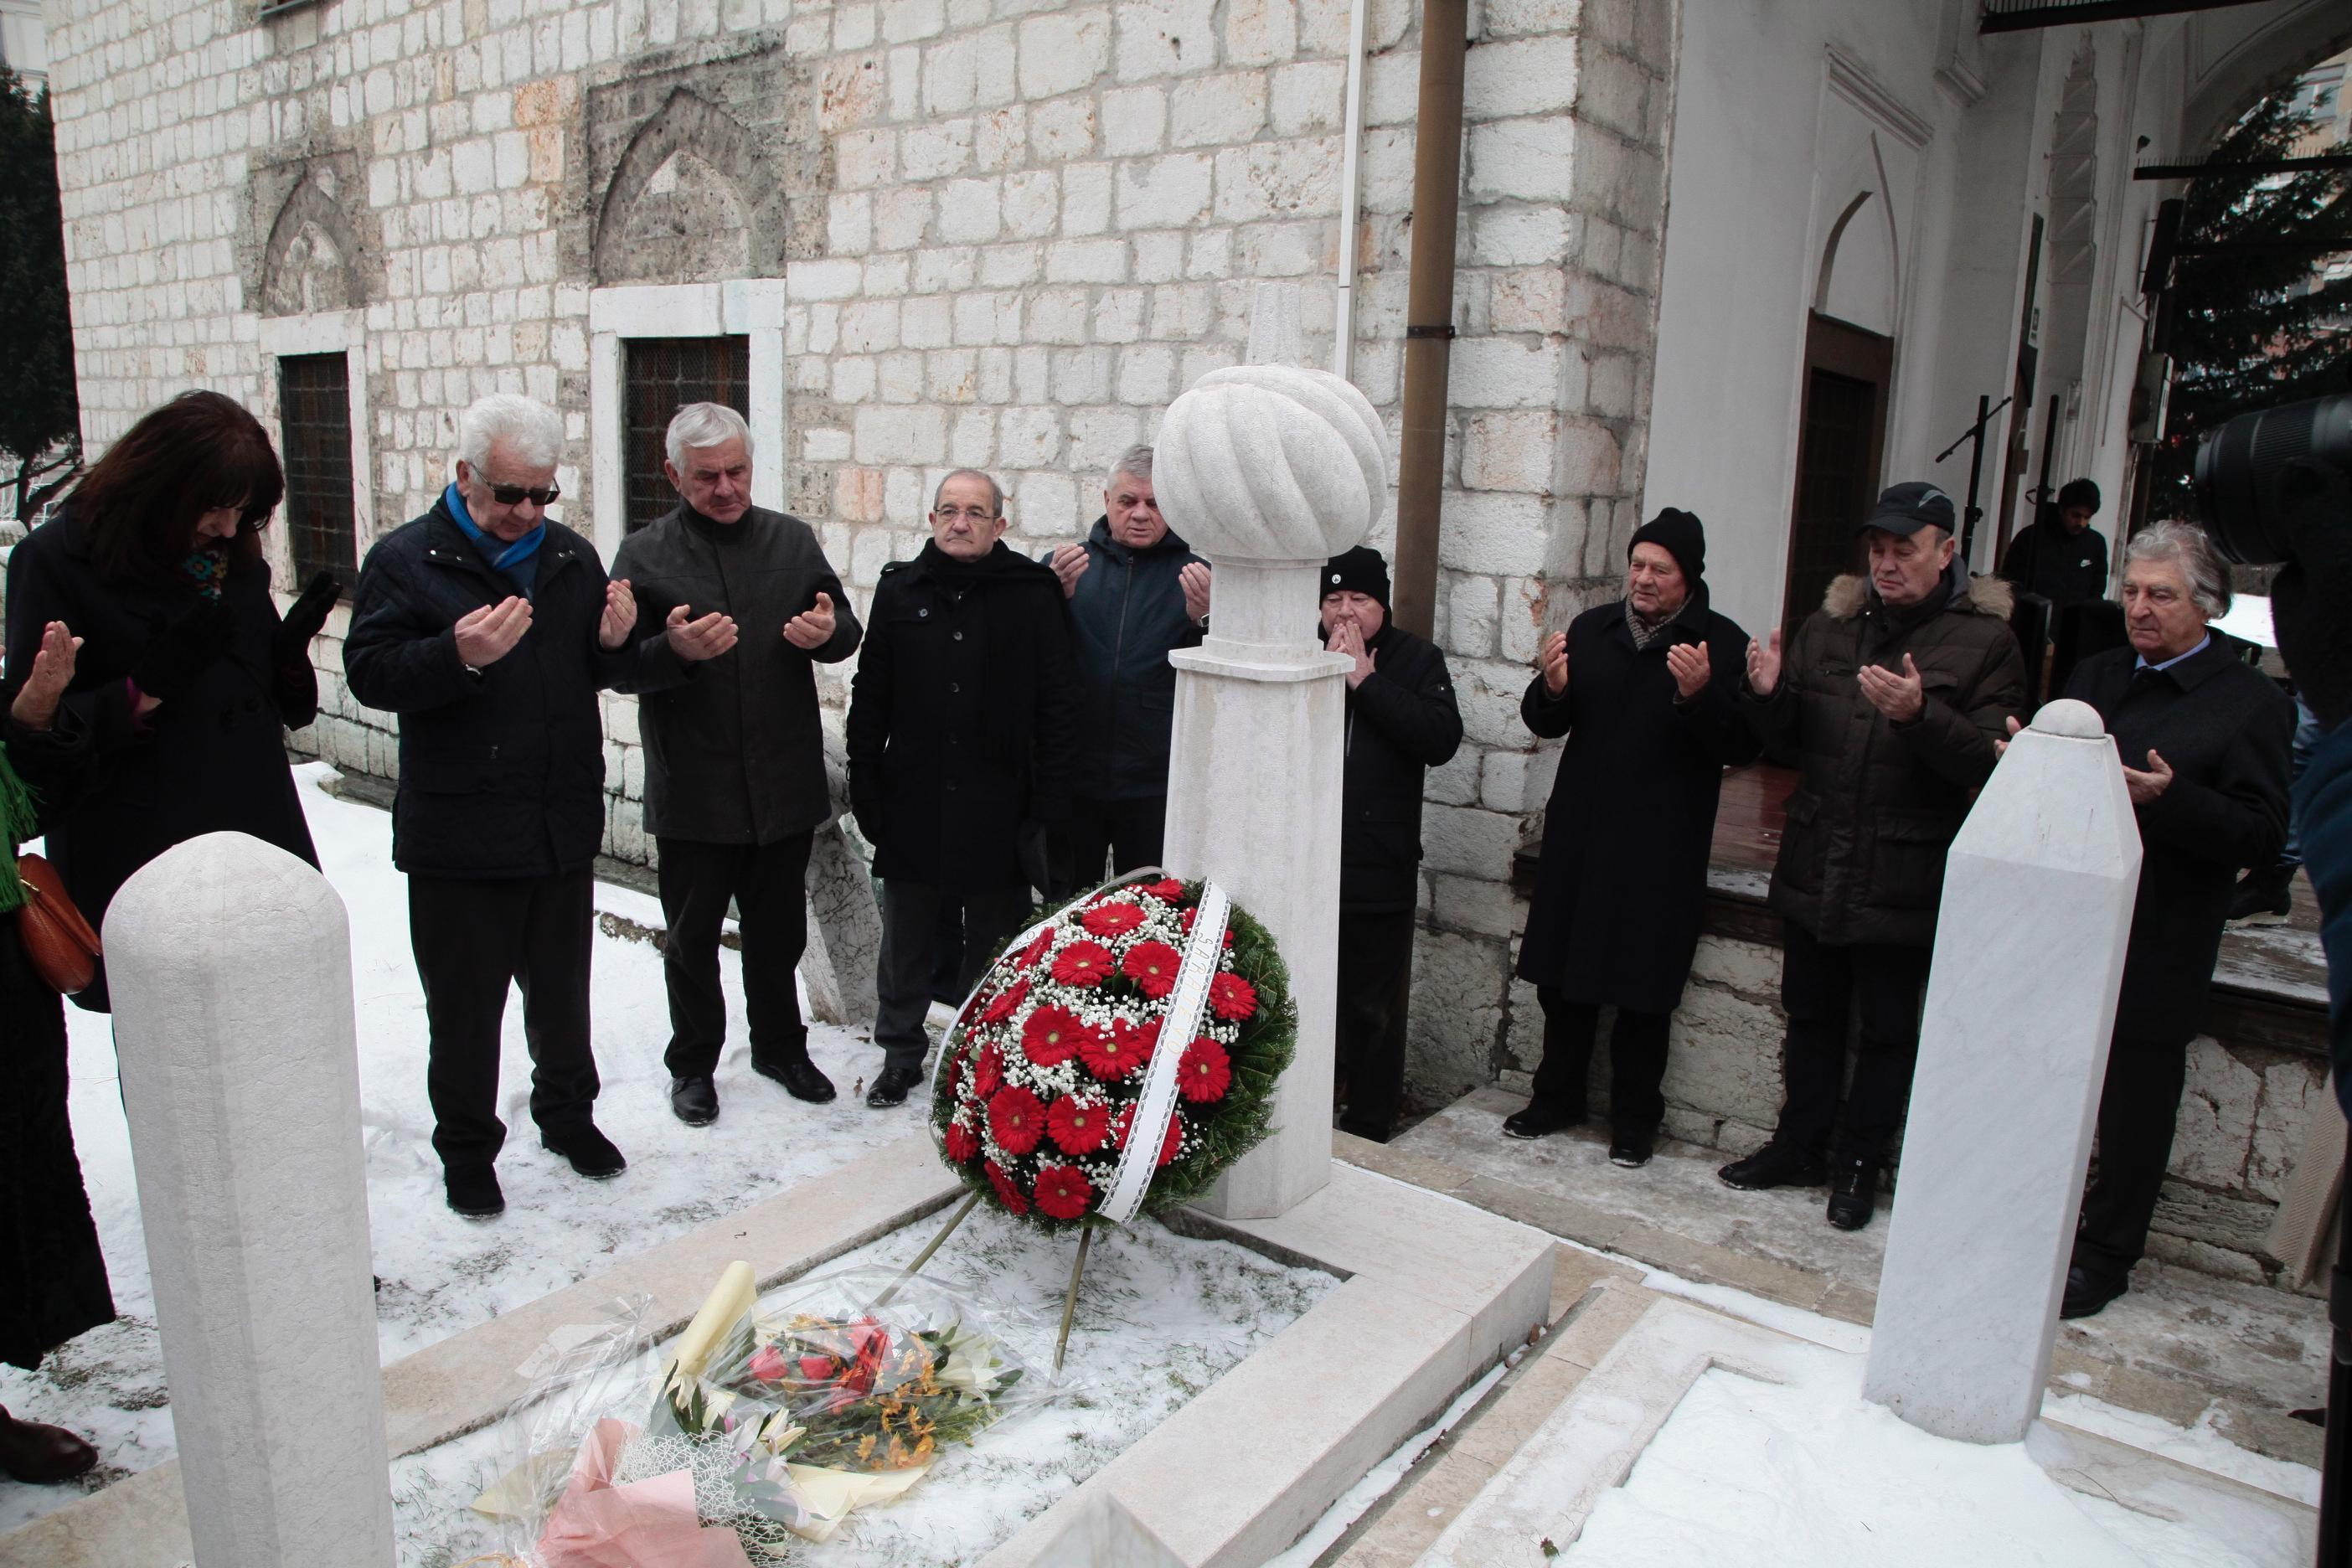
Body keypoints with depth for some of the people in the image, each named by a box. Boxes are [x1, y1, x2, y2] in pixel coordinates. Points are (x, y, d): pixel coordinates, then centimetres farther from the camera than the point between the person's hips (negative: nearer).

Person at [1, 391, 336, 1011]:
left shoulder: (235, 558, 12)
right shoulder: (56, 559, -6)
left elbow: (291, 709, 15)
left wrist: (290, 649, -6)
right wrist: (150, 686, -23)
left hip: (261, 843, 5)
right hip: (139, 866, -5)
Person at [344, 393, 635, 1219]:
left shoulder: (571, 556, 8)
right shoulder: (406, 559, -5)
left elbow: (603, 672, 14)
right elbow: (370, 673, -14)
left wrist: (614, 643, -9)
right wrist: (459, 655, -31)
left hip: (564, 829, 4)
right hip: (458, 835, -4)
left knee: (562, 989, 18)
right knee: (464, 1007, 7)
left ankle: (568, 1114, 38)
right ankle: (467, 1152, 25)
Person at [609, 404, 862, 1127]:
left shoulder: (792, 540, 6)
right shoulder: (645, 554, -3)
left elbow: (846, 631, 10)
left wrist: (828, 631, -14)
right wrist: (675, 651, -28)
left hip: (785, 784, 3)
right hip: (691, 790, -2)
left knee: (778, 930, 16)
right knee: (692, 937, 11)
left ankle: (780, 1046, 35)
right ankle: (693, 1064, 29)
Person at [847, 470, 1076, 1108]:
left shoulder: (1032, 594, -3)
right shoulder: (900, 590, 5)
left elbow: (1056, 706, -3)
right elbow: (869, 700, 8)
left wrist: (1046, 800, -7)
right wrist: (866, 790, 3)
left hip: (999, 809, -2)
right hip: (913, 803, 2)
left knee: (995, 942, 10)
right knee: (905, 938, 13)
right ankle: (901, 1052, 30)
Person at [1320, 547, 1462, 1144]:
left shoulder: (1417, 660, 2)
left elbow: (1442, 740, -14)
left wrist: (1366, 680, -15)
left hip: (1378, 870, -1)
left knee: (1372, 1007, 9)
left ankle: (1369, 1127, 23)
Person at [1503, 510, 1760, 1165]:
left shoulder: (1721, 644, -4)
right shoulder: (1592, 629, 8)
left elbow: (1741, 746, -10)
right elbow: (1547, 724, 10)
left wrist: (1701, 695, -27)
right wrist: (1551, 689, -12)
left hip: (1661, 851, -4)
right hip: (1578, 835, 4)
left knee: (1643, 993, 4)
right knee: (1562, 976, 11)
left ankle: (1635, 1117, 20)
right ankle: (1558, 1096, 27)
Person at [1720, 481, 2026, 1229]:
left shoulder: (1986, 641, -6)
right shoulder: (1829, 625, 7)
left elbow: (1989, 760, -15)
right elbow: (1787, 739, 9)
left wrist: (1920, 714, -31)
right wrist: (1769, 695, -12)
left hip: (1905, 878, -4)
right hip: (1814, 865, 4)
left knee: (1888, 1029, 8)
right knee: (1811, 1014, 16)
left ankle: (1859, 1163, 24)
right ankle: (1799, 1144, 31)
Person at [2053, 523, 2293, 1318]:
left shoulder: (2251, 703, -5)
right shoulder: (2094, 677, 12)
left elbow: (2263, 835, -11)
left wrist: (2169, 799, -27)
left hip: (2156, 951, -5)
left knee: (2133, 1109, 7)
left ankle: (2104, 1254, 22)